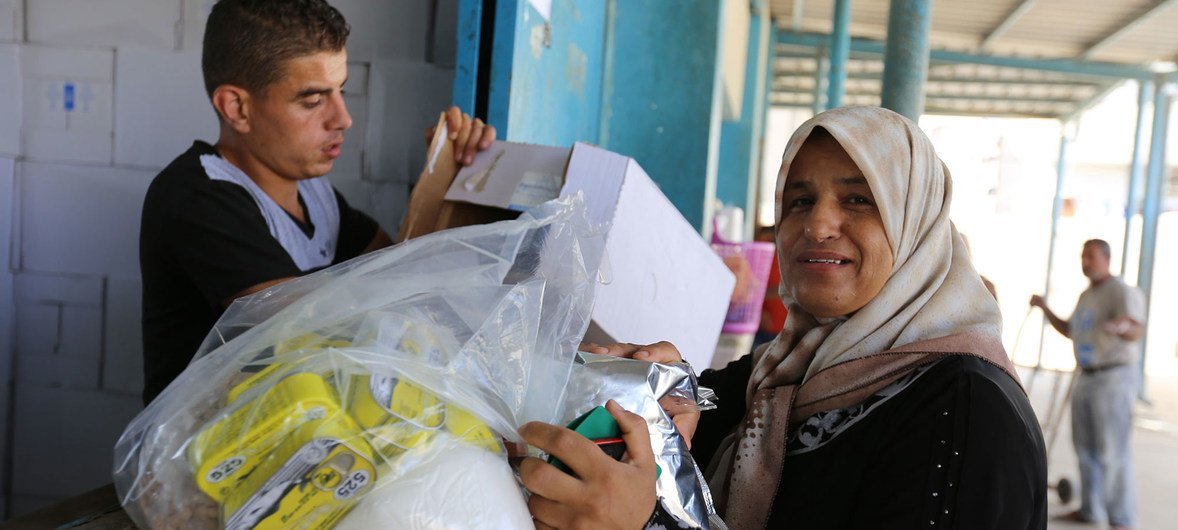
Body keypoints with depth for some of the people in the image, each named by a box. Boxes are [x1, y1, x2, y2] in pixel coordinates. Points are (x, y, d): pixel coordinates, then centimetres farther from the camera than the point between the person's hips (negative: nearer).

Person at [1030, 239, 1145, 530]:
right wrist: (1045, 308, 15)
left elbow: (1136, 332, -29)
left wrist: (1124, 327, -51)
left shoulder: (1123, 291, -13)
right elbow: (1070, 331, 26)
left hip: (1114, 377, -9)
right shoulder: (1086, 295, 14)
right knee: (1085, 446, 15)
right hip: (1086, 377, 9)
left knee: (1112, 451, -8)